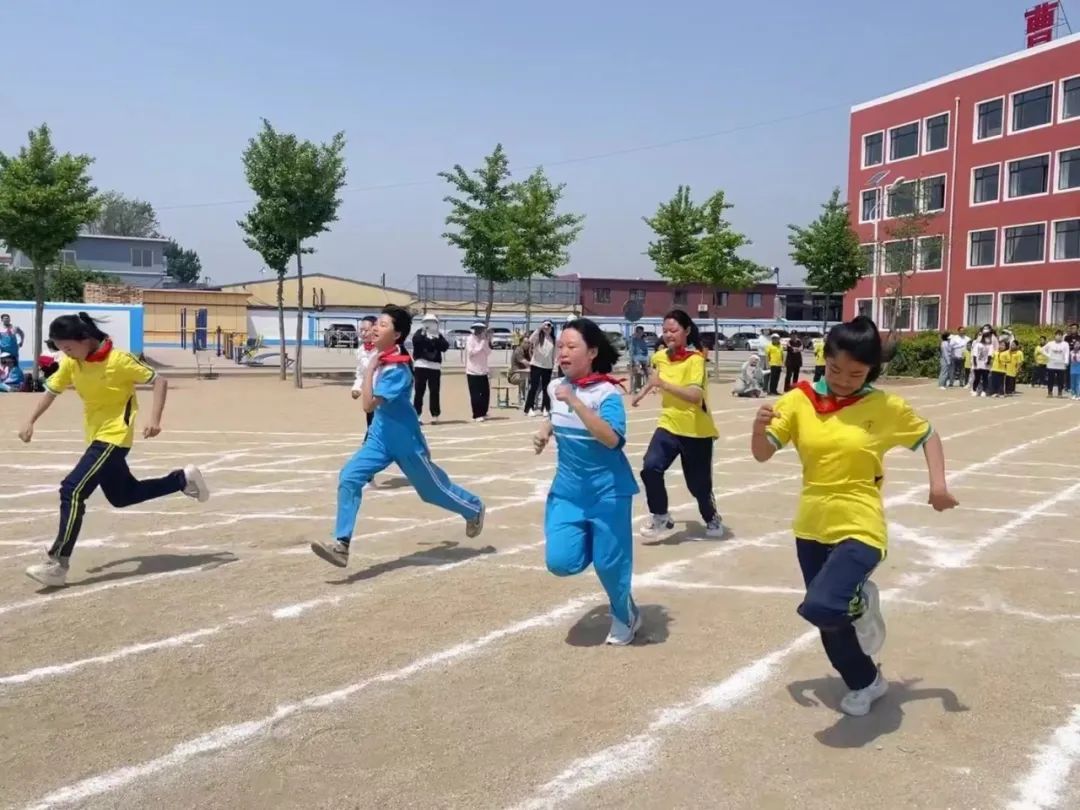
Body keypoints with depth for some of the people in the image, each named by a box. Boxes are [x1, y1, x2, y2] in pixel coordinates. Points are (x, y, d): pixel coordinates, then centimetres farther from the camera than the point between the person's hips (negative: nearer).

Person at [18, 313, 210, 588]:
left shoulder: (118, 360, -19)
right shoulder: (70, 364, 0)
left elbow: (160, 381, -14)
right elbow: (52, 391, 11)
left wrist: (155, 419, -24)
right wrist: (30, 422, -3)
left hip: (114, 437, -9)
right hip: (96, 437, 9)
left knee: (72, 490, -19)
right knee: (122, 496, 19)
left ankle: (57, 564, -16)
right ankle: (184, 478, 32)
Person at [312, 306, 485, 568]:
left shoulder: (397, 370, -26)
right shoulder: (381, 359, -1)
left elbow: (369, 404, -33)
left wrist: (370, 369, -29)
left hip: (405, 441, -7)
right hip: (380, 437, 7)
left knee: (433, 489, 12)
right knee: (349, 477, -13)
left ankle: (474, 508, 41)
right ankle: (341, 544, -14)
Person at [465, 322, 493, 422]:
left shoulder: (484, 340, 12)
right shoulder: (470, 339, -7)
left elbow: (488, 353, 3)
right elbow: (471, 352, -16)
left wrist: (486, 342, -8)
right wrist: (481, 345, -14)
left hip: (483, 371, 6)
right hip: (473, 372, -6)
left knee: (486, 393, 6)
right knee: (475, 394, -5)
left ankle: (483, 413, 19)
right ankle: (477, 415, 1)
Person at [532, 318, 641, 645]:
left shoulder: (607, 392, -19)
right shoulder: (556, 387, 0)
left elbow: (612, 439, -34)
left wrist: (575, 402, -37)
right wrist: (544, 431, 2)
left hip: (607, 490, -5)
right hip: (567, 488, 5)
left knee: (609, 563, 3)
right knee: (560, 562, -6)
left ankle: (625, 615, 33)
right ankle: (591, 542, 28)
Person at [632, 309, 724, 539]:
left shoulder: (695, 360, -20)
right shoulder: (660, 357, 0)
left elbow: (695, 395, -34)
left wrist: (664, 384, -39)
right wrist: (644, 391, 30)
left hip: (696, 431, -4)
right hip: (669, 426, 5)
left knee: (698, 484, 7)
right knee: (650, 468, -19)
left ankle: (713, 519, 37)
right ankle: (660, 517, 2)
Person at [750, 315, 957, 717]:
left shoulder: (886, 407, -7)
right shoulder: (799, 401, -4)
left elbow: (928, 435, 9)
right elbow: (762, 454, -4)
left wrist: (938, 482, -5)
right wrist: (760, 427, -25)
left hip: (859, 529, -4)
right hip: (812, 527, 4)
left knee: (820, 607, -26)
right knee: (831, 623, 15)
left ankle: (858, 601, 9)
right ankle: (864, 682, 43)